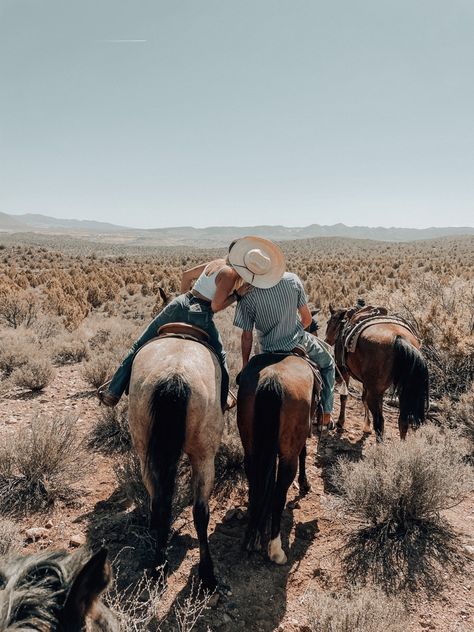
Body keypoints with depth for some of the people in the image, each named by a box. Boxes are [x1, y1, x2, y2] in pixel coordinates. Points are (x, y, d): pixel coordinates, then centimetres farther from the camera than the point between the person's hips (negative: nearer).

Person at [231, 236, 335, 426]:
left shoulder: (248, 298, -20)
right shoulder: (293, 280, -15)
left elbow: (247, 337, -12)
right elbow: (307, 319, -6)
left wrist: (245, 364, 3)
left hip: (270, 351, -1)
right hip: (300, 342, 1)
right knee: (327, 363, 30)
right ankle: (326, 413, 31)